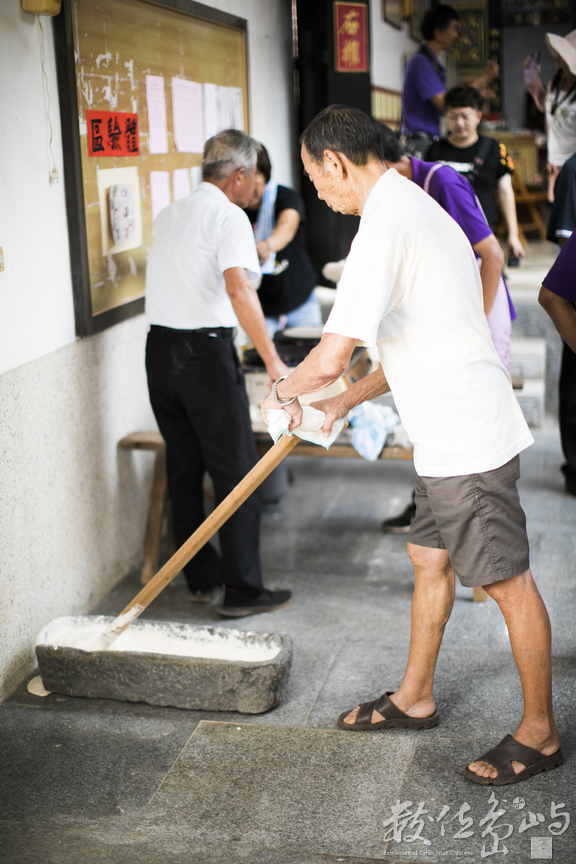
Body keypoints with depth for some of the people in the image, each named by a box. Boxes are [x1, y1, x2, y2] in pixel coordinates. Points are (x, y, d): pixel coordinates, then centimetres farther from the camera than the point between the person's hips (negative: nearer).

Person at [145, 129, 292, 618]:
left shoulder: (168, 215, 16)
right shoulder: (229, 217, -8)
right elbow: (237, 286, -23)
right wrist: (272, 360, -27)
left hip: (159, 348, 8)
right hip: (206, 351, -7)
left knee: (184, 468, 15)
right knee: (236, 471, 1)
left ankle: (200, 578, 24)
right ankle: (243, 590, 5)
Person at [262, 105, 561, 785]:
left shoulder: (384, 226, -20)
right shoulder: (414, 207, 15)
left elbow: (331, 357, -26)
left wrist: (283, 391, -4)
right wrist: (346, 402, 21)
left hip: (467, 441, -10)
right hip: (453, 434, 10)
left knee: (508, 581, 2)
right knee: (429, 558, 19)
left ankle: (539, 733, 18)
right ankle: (414, 698, 36)